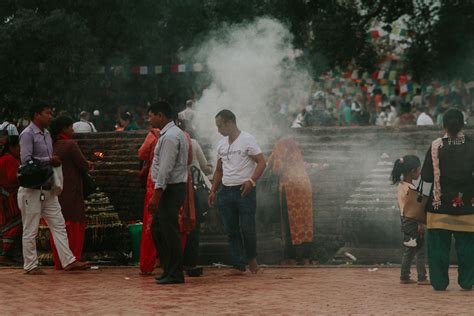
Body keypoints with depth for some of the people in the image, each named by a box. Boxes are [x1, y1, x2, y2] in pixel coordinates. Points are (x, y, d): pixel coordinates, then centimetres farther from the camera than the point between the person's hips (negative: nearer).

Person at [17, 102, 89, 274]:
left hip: (48, 189, 8)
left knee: (59, 225, 4)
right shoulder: (27, 134, -12)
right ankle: (30, 265, 9)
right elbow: (26, 160, -21)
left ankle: (68, 261, 4)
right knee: (30, 230, 1)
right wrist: (50, 160, -16)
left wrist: (55, 161, 3)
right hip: (32, 190, -8)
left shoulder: (47, 134, 15)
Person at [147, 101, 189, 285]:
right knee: (157, 228, 15)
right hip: (175, 187, 10)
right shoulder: (175, 133, 17)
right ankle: (169, 269, 19)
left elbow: (165, 169, -22)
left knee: (170, 231, -5)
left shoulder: (169, 137, -16)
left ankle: (175, 275, 0)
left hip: (170, 188, -10)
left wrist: (156, 195, -24)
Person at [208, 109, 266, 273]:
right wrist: (213, 191, 13)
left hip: (244, 191, -6)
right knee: (231, 230, 3)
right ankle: (238, 265, 7)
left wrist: (251, 181, -24)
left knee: (247, 228, -6)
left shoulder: (247, 140, -5)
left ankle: (252, 258, 17)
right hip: (226, 191, 6)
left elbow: (261, 162, -10)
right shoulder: (221, 144, 15)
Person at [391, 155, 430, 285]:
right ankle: (422, 278, 0)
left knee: (409, 251, 15)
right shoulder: (411, 189, -20)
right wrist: (420, 224, -20)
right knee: (420, 251, -2)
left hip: (405, 221, 9)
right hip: (413, 222, -9)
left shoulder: (401, 185, 9)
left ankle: (404, 277, 17)